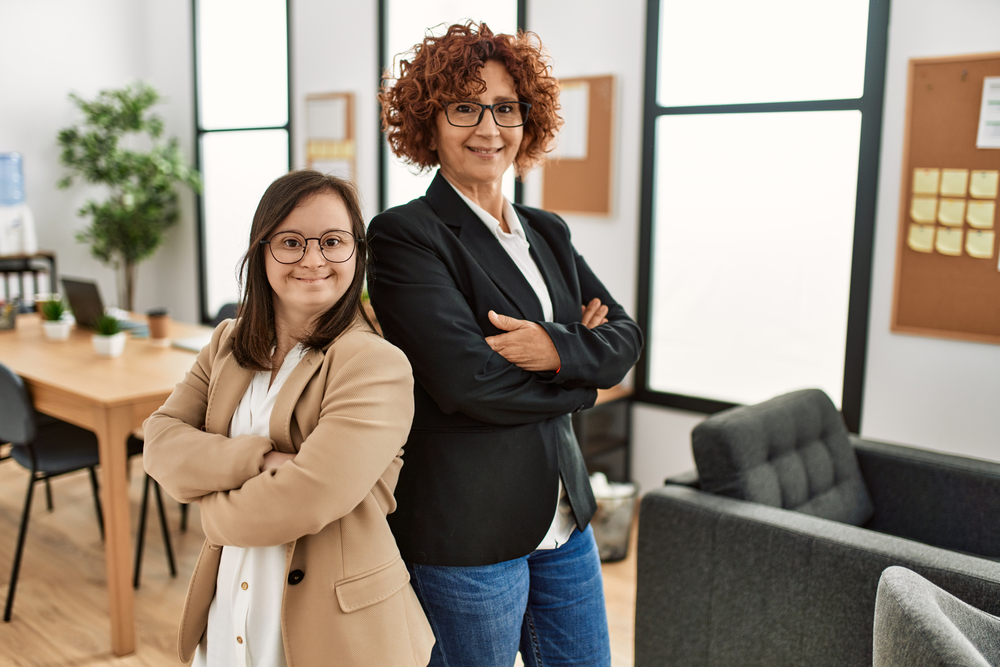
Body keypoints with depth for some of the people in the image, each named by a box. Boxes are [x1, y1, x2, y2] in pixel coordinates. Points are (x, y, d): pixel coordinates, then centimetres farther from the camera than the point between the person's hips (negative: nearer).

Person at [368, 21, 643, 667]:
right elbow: (467, 381, -22)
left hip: (563, 513, 7)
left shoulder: (547, 232, 9)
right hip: (467, 528, -6)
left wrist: (558, 348, -17)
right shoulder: (406, 235, -13)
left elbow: (625, 338, 4)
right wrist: (580, 378, -7)